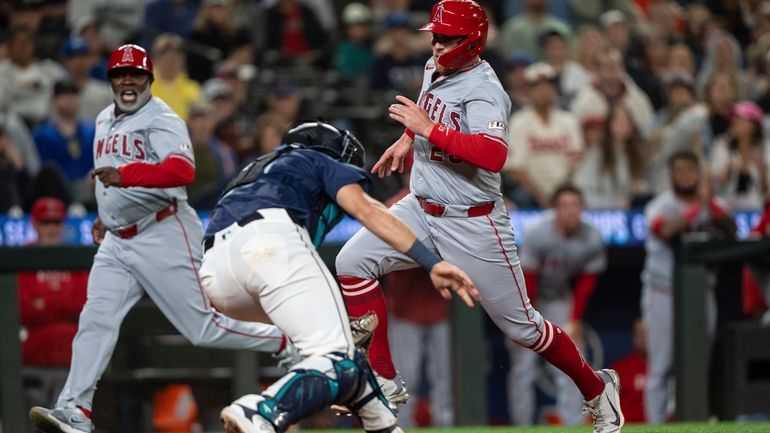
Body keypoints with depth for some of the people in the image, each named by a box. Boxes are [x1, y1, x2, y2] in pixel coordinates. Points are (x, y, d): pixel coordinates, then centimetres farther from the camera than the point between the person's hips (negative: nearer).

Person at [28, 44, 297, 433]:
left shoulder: (162, 120, -12)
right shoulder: (104, 121, 15)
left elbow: (182, 171, -31)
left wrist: (124, 175, -42)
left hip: (163, 236, -7)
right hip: (117, 241, 7)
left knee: (203, 327, -6)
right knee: (95, 321, -8)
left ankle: (288, 343, 9)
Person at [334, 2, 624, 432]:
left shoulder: (483, 90, -21)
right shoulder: (435, 69, 4)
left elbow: (494, 155, -39)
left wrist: (430, 129, -35)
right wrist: (408, 138, 22)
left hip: (474, 225, -7)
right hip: (421, 211, 7)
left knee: (521, 326, 2)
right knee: (352, 263, -12)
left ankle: (597, 388, 25)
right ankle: (384, 380, -7)